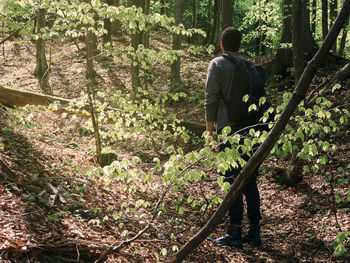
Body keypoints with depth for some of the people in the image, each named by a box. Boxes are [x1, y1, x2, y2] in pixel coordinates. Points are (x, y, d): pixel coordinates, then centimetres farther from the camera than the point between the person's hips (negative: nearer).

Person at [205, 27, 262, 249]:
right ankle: (254, 232, 13)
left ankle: (235, 234, -1)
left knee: (232, 181, -3)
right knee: (250, 181, 9)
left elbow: (212, 98, -6)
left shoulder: (217, 65, 0)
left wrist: (210, 131, -1)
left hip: (228, 130, -5)